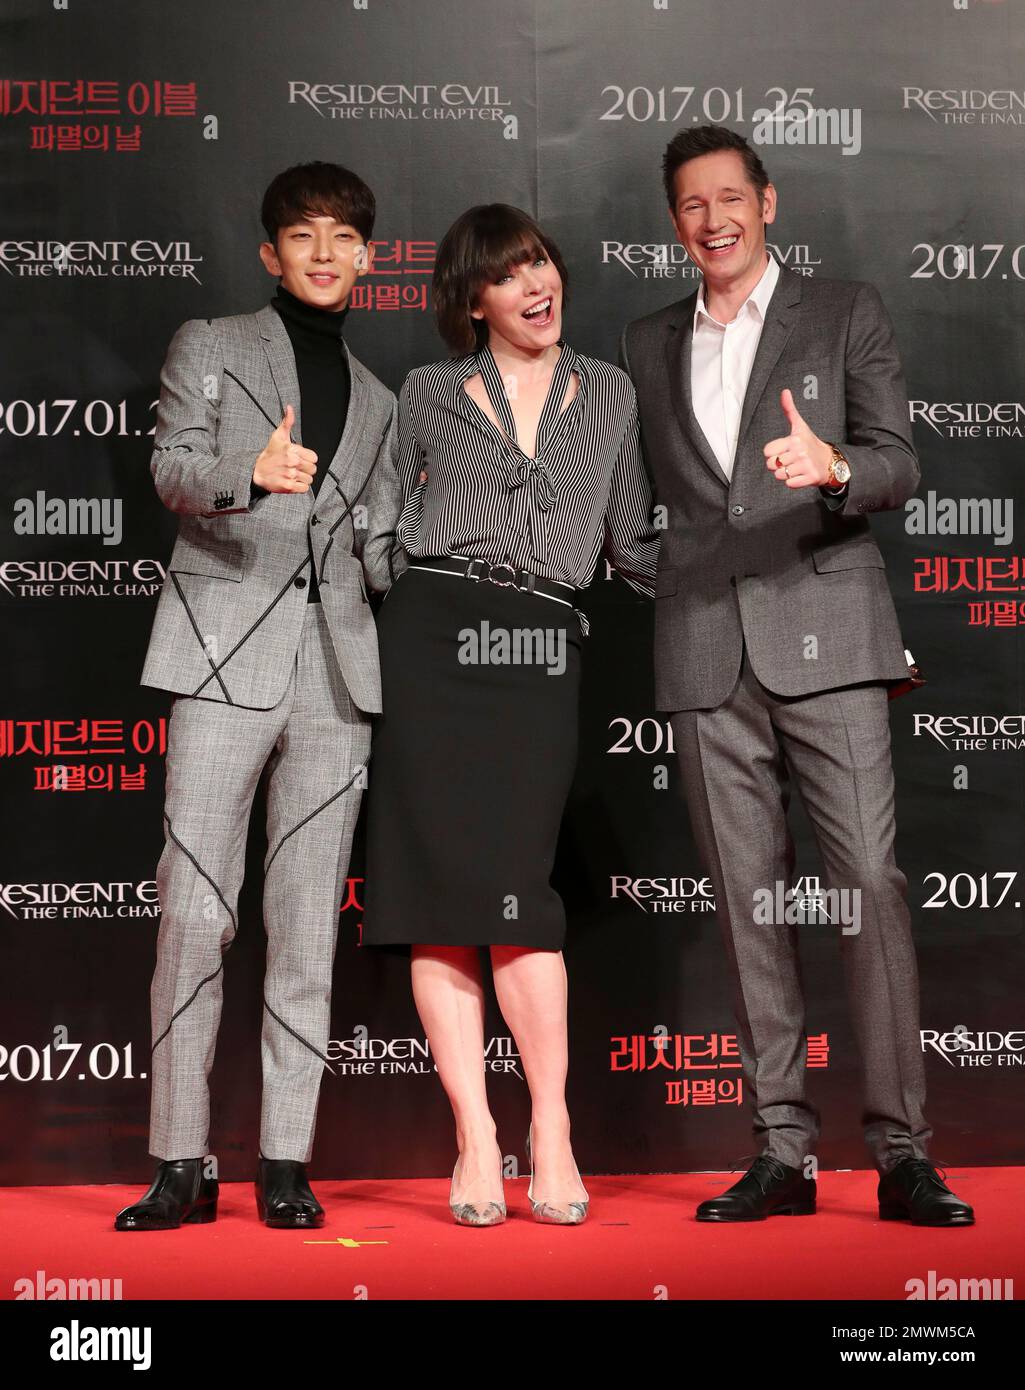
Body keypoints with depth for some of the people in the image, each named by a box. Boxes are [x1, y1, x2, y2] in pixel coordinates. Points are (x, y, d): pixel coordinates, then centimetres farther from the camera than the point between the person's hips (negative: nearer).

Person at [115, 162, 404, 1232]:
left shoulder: (376, 401, 23)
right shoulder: (209, 346, 12)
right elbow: (173, 468, -7)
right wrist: (252, 472, -26)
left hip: (336, 668, 4)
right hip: (226, 656, -3)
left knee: (308, 922, 2)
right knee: (195, 913, -8)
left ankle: (286, 1161, 7)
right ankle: (181, 1163, -1)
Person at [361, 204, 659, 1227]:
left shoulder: (610, 395, 18)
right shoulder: (427, 395, 14)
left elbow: (632, 546, 20)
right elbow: (389, 526, 18)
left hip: (542, 651, 0)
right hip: (433, 636, 0)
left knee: (513, 883, -11)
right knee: (440, 880, -6)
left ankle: (550, 1129, -5)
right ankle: (474, 1135, -3)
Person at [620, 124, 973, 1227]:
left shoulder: (844, 315, 10)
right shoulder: (645, 346, 20)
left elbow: (898, 464, 0)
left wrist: (834, 465, -22)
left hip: (823, 635, -3)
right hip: (704, 649, 3)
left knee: (869, 882, -9)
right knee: (747, 899, 2)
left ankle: (900, 1152, -5)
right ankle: (782, 1149, 7)